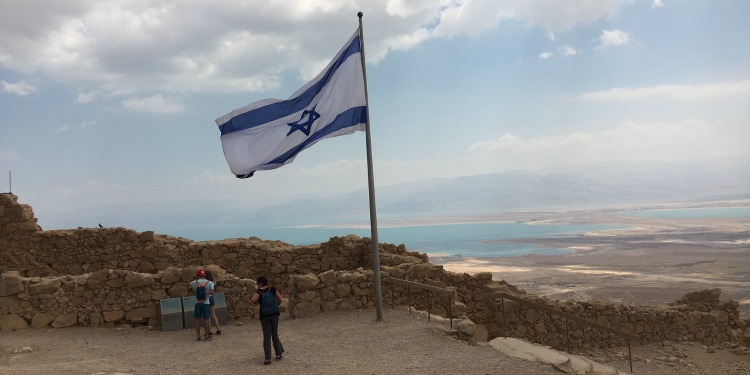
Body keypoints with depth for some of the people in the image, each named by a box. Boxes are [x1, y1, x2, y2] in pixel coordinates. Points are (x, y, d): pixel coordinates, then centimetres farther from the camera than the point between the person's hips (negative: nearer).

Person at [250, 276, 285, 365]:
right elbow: (280, 300, -2)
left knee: (267, 337, 2)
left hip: (264, 316, -2)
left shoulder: (259, 292, -9)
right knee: (275, 334, 16)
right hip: (274, 314, 2)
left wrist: (257, 301, -5)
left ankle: (267, 358, -3)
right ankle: (278, 353, 20)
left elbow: (253, 300, -28)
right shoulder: (272, 289, -2)